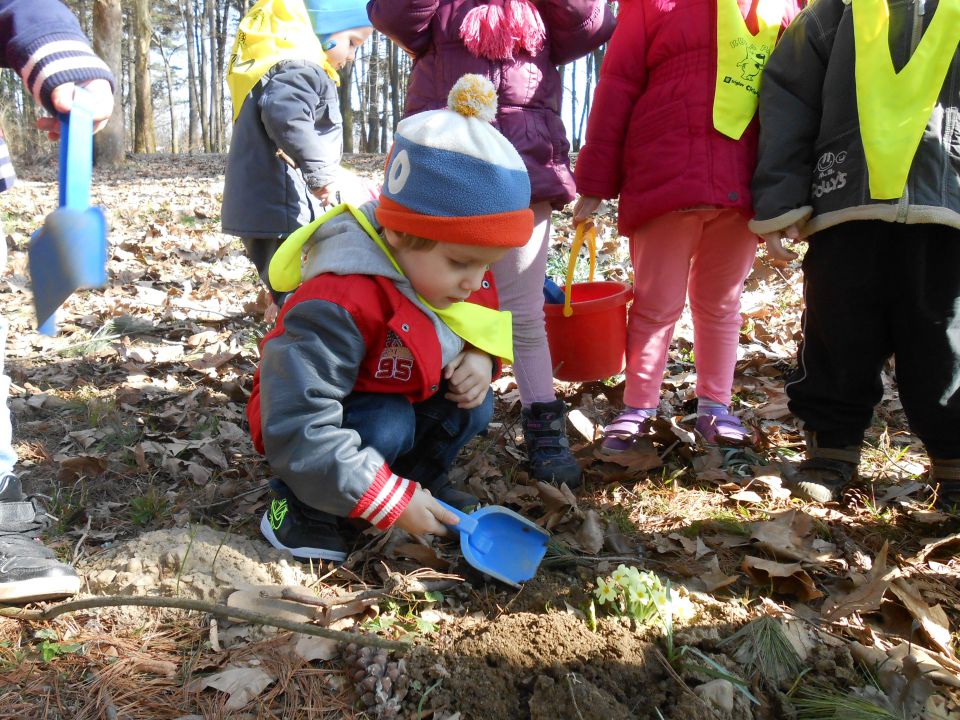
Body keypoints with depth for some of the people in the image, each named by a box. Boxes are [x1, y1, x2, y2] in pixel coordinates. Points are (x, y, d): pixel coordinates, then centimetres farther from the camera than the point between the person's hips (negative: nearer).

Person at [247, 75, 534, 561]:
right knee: (388, 425, -33)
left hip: (405, 400, 7)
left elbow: (479, 328, 10)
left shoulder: (452, 275, -13)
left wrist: (479, 357, -17)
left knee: (473, 403, -13)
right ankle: (300, 507, -9)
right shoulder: (342, 304, -38)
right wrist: (389, 502, -36)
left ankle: (422, 478, 13)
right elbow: (297, 430, -40)